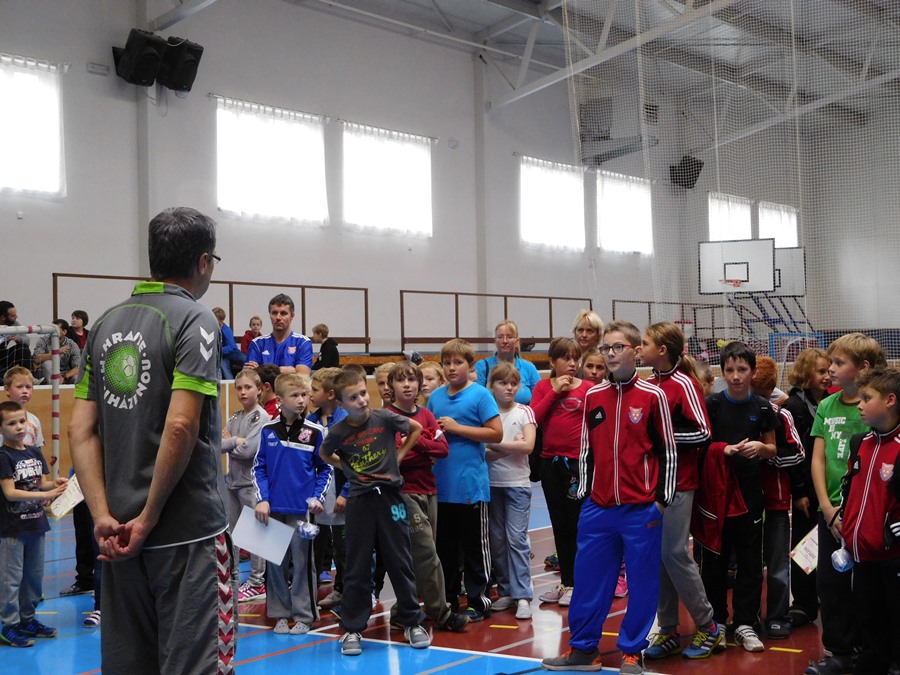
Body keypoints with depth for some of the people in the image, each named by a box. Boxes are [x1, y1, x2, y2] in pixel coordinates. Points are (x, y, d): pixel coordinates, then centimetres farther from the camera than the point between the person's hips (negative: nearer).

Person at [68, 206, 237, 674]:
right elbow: (181, 426, -20)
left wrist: (103, 515, -1)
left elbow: (80, 430, 4)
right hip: (187, 531, -7)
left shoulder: (107, 324, 10)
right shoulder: (194, 320, -10)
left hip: (121, 532, 7)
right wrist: (150, 518, -12)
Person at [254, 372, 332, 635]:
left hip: (302, 509, -2)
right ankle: (280, 613, 20)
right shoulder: (268, 431, 1)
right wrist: (262, 499, -4)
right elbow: (259, 468, 5)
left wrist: (317, 498, -7)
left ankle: (304, 615, 13)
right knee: (276, 563, 9)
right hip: (273, 509, 2)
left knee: (302, 562, 3)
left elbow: (326, 469, 4)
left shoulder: (315, 432, -3)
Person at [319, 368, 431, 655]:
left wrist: (400, 455, 5)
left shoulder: (384, 418, -7)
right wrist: (345, 467, 5)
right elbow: (324, 454, 17)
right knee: (357, 567, 5)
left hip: (390, 497, 0)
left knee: (400, 562, 7)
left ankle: (413, 622, 19)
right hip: (360, 501, 0)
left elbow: (416, 428, 10)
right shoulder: (338, 432, -5)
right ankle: (352, 629, 15)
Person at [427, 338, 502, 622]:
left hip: (471, 484, -6)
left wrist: (457, 428, -16)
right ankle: (447, 600, 25)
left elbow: (496, 433, -13)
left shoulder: (480, 395, -7)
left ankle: (478, 601, 14)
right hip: (440, 484, 6)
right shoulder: (436, 397, 10)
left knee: (474, 545, 4)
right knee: (444, 545, 14)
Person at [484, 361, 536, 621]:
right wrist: (509, 448, -17)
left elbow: (528, 445, -13)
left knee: (516, 537, -8)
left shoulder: (524, 412, 0)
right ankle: (506, 592, 18)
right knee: (497, 539, 7)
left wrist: (494, 444, -14)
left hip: (517, 484, -2)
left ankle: (522, 596, -5)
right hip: (490, 483, 2)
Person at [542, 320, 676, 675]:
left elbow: (668, 451, -1)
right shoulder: (593, 396, 6)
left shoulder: (653, 396, -5)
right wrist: (583, 492, 10)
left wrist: (661, 500, -3)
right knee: (588, 578, 8)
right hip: (598, 508, 4)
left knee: (642, 581, 5)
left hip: (642, 509, -3)